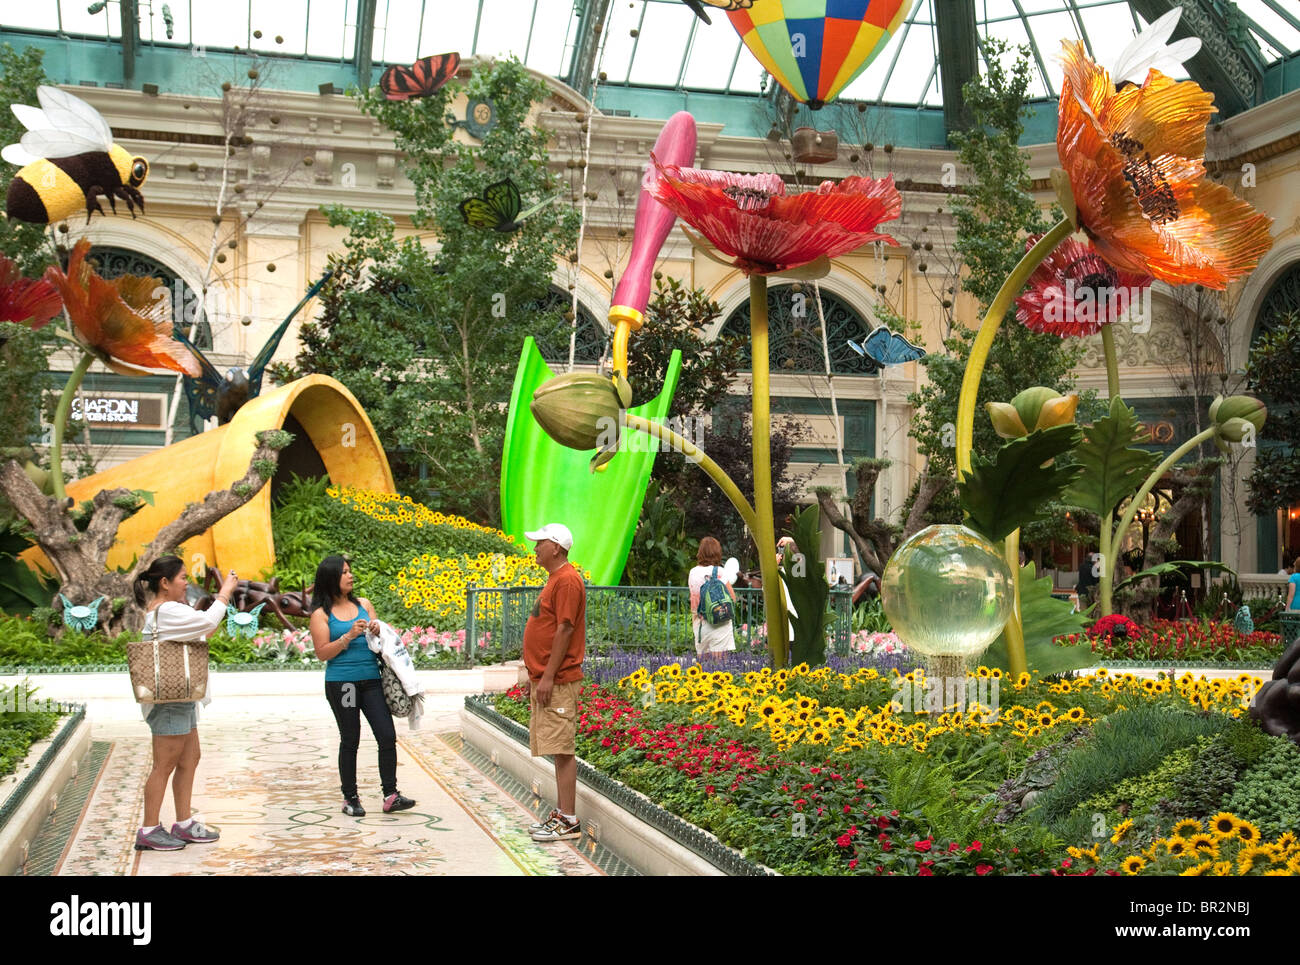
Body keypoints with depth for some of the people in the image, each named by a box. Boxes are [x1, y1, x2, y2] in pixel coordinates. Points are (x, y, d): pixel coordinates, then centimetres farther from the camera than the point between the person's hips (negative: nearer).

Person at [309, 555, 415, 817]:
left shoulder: (363, 604, 12)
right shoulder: (321, 614, -1)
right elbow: (322, 653, -7)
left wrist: (377, 630, -3)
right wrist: (349, 636, -17)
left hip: (371, 680, 4)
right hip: (341, 684, -4)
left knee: (387, 736, -4)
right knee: (350, 741, 3)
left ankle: (391, 795, 3)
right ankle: (350, 799, 16)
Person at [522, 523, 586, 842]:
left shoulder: (567, 580, -13)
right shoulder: (555, 579, 19)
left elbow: (565, 629, -19)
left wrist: (549, 676, -20)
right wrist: (536, 675, 21)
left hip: (558, 682, -10)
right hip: (546, 679, 10)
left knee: (563, 750, -8)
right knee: (558, 750, 12)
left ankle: (568, 821, -6)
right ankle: (561, 813, 17)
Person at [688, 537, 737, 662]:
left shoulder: (693, 572, 4)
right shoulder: (719, 572, -8)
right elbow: (732, 598, -4)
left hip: (700, 622, 4)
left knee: (702, 660, 9)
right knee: (718, 659, -3)